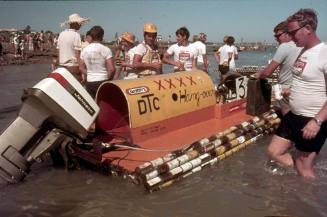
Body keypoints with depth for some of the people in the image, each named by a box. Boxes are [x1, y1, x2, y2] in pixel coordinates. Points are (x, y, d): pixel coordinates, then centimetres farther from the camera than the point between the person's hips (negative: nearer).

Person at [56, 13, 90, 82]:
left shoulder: (61, 34, 9)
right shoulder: (76, 35, -12)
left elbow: (58, 51, 13)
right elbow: (78, 54, -16)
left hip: (62, 66, 8)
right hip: (73, 66, -7)